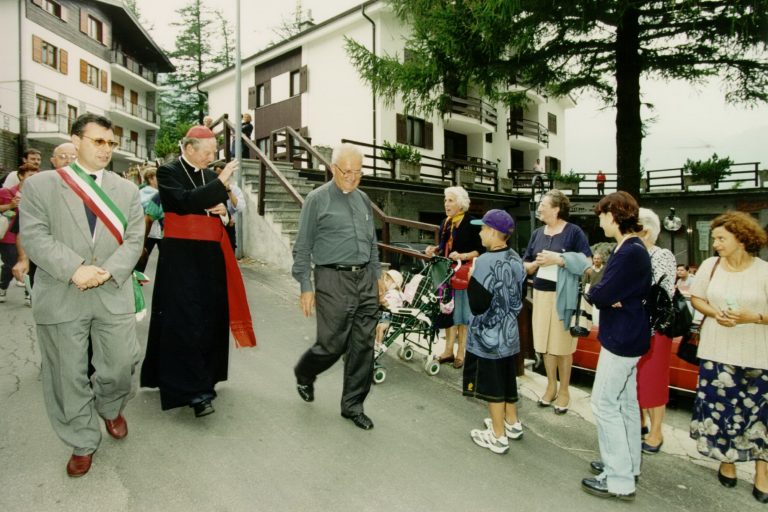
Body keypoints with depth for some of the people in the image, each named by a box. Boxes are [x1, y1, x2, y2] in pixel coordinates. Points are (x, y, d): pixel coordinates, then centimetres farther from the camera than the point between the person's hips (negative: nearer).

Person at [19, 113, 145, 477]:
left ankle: (110, 407, 39)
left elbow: (133, 239, 2)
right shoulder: (40, 184, 3)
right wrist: (75, 269, -20)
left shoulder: (127, 189, 10)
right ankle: (83, 442, 27)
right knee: (68, 376, 8)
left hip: (113, 294, 2)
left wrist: (107, 272, -14)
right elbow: (35, 237, -6)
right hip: (61, 297, -1)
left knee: (120, 365, 6)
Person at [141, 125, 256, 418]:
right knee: (186, 321, -8)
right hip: (181, 255, -6)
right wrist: (220, 182, -21)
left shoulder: (210, 175, 14)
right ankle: (195, 391, -6)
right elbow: (185, 201, -21)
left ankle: (203, 379, 26)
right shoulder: (168, 172, -4)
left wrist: (222, 209, -3)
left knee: (210, 318, 10)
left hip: (211, 255, 6)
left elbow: (221, 205, 21)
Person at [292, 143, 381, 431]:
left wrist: (377, 276, 16)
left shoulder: (363, 199, 14)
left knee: (363, 346, 6)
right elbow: (302, 248, -3)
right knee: (332, 345, 1)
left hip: (365, 279, 5)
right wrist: (306, 287, -7)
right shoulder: (317, 199, -3)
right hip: (334, 281, -5)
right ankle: (304, 375, 35)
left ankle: (353, 406, 23)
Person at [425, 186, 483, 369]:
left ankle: (461, 353, 12)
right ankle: (448, 351, 22)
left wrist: (462, 256, -23)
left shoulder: (471, 223, -9)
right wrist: (434, 249, 3)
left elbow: (480, 250, -10)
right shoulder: (446, 223, 11)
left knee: (462, 313, 0)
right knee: (448, 311, 11)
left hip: (463, 274, -6)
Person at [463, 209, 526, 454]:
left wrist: (471, 279, -11)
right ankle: (512, 423, 37)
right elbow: (518, 297, 12)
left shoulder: (484, 262, -22)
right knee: (507, 379, 21)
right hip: (509, 332, 8)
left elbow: (477, 305, -23)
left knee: (492, 384, 5)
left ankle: (498, 437, 16)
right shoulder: (516, 259, 2)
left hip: (488, 336, -8)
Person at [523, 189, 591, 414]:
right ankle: (551, 386, 25)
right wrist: (537, 262, -8)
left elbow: (586, 262, -11)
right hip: (541, 293, 5)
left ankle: (564, 390, 18)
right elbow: (525, 266, 13)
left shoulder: (574, 231, -5)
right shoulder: (537, 233, 10)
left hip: (563, 295, -5)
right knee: (545, 344, 9)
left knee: (562, 345, 2)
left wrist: (558, 259, -17)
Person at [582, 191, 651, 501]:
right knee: (625, 402, 19)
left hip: (621, 339, -10)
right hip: (627, 336, 10)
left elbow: (600, 296, -25)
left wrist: (593, 292, -4)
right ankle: (627, 464, 33)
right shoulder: (631, 248, 10)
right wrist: (608, 296, -13)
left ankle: (619, 480, 8)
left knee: (605, 405, -2)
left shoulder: (630, 253, -23)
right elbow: (615, 289, 8)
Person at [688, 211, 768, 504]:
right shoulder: (710, 265, 1)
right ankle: (727, 462, 28)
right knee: (719, 408, 9)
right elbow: (696, 299, 9)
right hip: (716, 351, 2)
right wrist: (715, 314, -8)